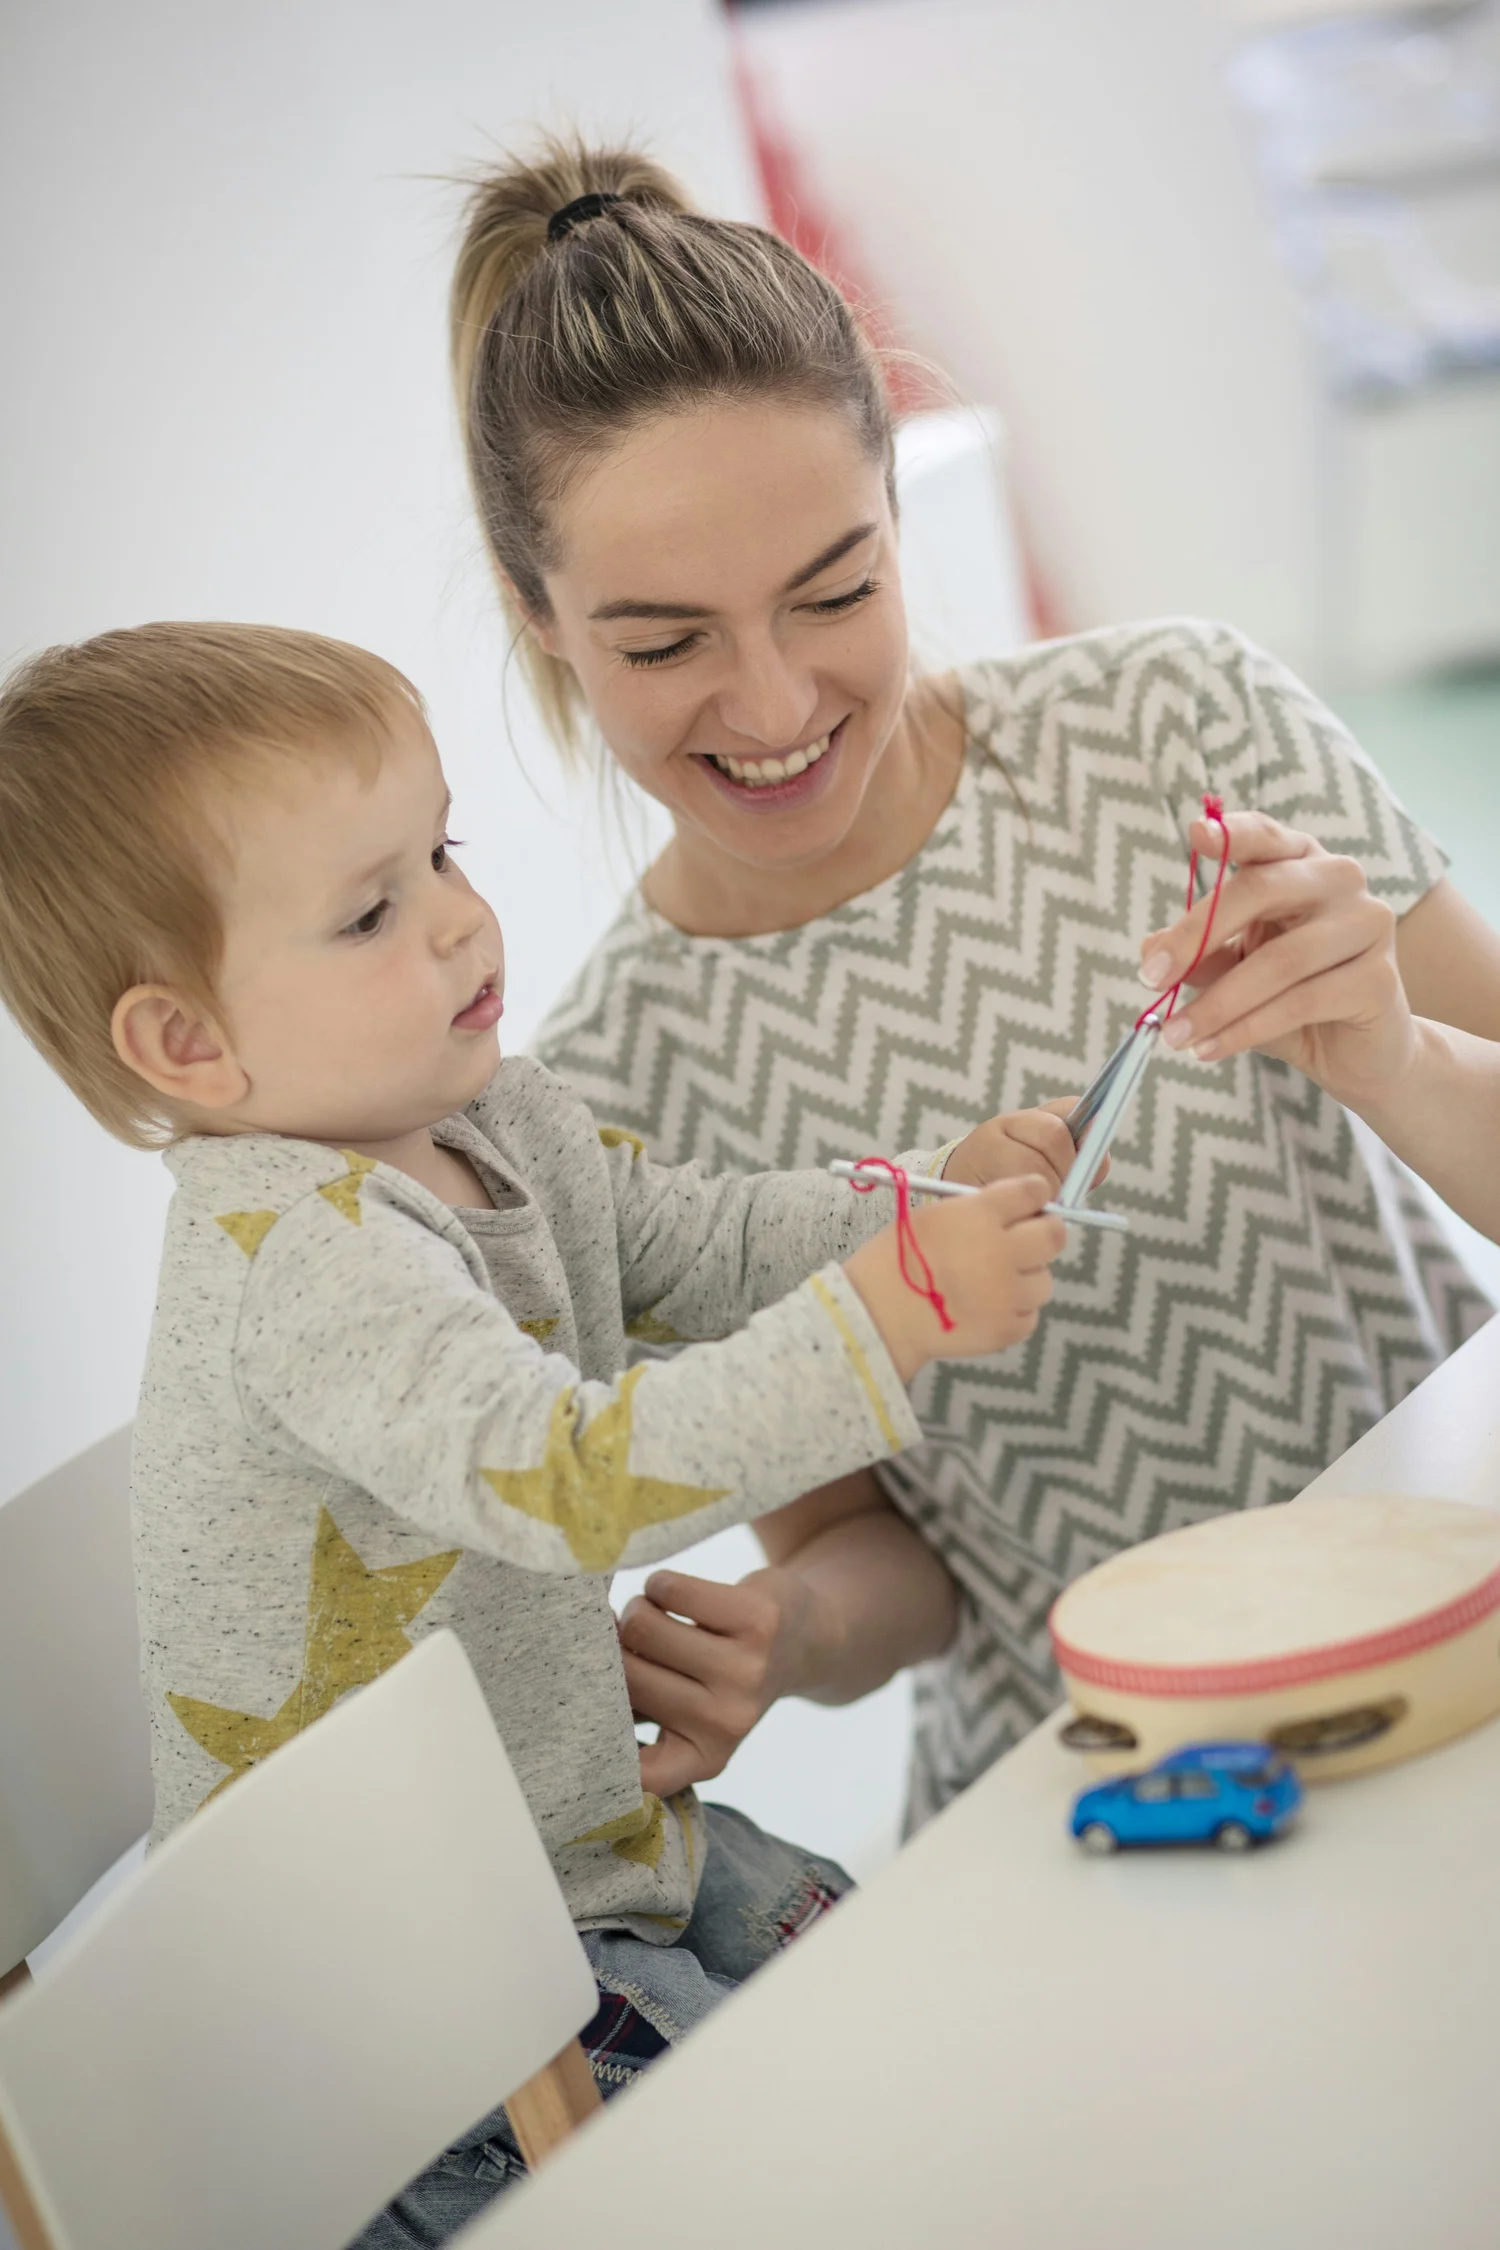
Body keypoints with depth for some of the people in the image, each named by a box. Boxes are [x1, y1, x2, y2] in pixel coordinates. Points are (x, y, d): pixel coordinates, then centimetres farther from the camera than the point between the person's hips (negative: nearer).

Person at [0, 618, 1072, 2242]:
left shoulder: (486, 1115, 1)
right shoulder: (295, 1251, -29)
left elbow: (702, 1241, 12)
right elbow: (571, 1480, -39)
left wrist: (935, 1202, -4)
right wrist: (887, 1315, -42)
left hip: (574, 1823, 9)